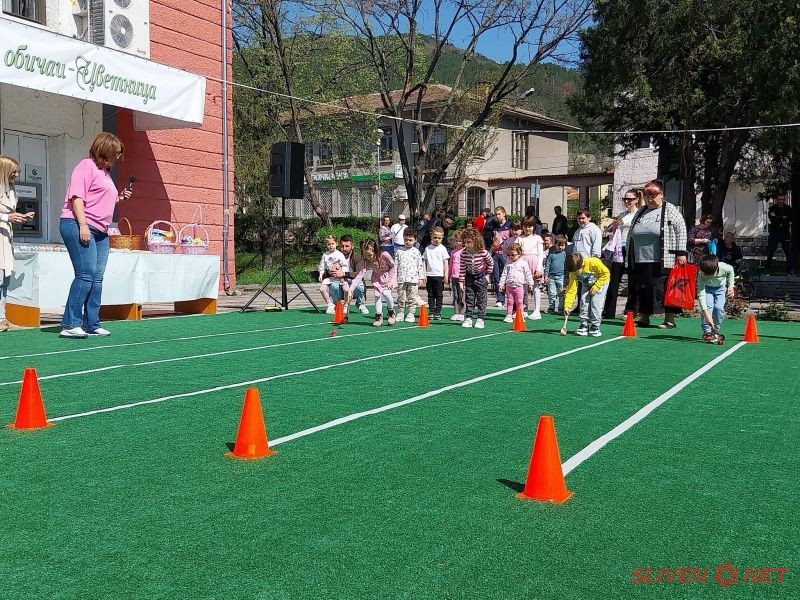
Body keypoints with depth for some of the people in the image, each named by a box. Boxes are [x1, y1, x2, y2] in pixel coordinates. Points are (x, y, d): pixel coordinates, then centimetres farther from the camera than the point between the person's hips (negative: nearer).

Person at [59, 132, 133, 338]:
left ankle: (92, 325, 9)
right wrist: (82, 225, -21)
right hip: (79, 226, -10)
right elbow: (77, 196, -13)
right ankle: (70, 325, -12)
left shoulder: (105, 172, 24)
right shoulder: (87, 165, -4)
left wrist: (119, 198, 17)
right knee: (86, 275, -15)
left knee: (97, 278, 5)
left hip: (100, 232, 10)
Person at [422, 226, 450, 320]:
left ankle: (437, 313, 5)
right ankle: (431, 312, 12)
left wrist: (446, 275, -7)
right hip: (429, 275, 3)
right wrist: (424, 274, 3)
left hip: (439, 275, -3)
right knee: (430, 295, 7)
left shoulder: (442, 249, 0)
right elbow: (424, 262, 9)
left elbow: (446, 262, -1)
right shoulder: (428, 248, 7)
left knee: (439, 295, 1)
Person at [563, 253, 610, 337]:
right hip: (586, 284, 4)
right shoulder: (573, 272, -24)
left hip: (601, 281, -4)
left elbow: (606, 274, -24)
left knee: (596, 303, -14)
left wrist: (595, 287, -26)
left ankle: (595, 327, -7)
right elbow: (571, 289, -21)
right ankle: (584, 326, 3)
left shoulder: (594, 263, -38)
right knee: (584, 302, -6)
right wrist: (567, 306, -26)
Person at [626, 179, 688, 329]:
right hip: (641, 261, 5)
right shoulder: (640, 212, 18)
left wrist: (680, 253, -10)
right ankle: (644, 318, 17)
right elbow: (630, 235, 22)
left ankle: (670, 319, 4)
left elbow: (681, 231, -3)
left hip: (663, 261, -5)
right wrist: (629, 257, 18)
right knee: (643, 290, 8)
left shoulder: (669, 210, 1)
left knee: (667, 289, -2)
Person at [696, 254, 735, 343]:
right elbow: (701, 294, -41)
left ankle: (715, 331, 3)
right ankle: (707, 332, -17)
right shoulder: (701, 275, -38)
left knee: (719, 308, -16)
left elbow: (731, 271, -6)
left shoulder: (724, 268, -34)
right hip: (707, 288, -1)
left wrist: (731, 286, -9)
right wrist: (705, 312, -49)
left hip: (721, 287, 1)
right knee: (708, 306, -22)